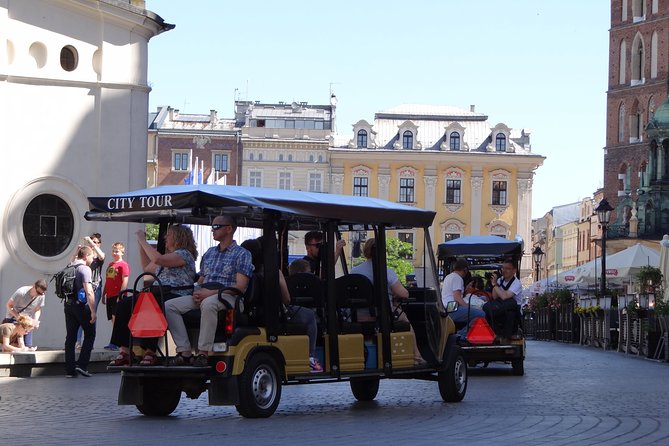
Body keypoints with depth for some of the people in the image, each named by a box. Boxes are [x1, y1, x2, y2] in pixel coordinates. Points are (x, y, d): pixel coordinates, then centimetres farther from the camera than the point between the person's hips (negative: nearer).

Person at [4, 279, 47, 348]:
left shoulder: (41, 297, -11)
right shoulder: (21, 292, -24)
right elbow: (9, 305, -16)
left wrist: (36, 320, -15)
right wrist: (18, 316, -27)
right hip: (14, 319, -4)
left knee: (28, 345, -4)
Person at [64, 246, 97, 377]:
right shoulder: (85, 269, -12)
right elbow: (89, 292, -19)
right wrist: (93, 311, -17)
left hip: (68, 306, 7)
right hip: (81, 306, -7)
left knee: (70, 337, 7)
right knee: (89, 335, 7)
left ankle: (70, 370, 6)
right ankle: (81, 364, -3)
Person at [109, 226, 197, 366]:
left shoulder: (184, 254, -3)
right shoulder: (167, 256, 29)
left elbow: (158, 259, -17)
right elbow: (147, 268, 38)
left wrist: (143, 240, -6)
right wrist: (141, 245, 30)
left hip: (175, 297, -9)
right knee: (125, 304, -10)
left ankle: (150, 353, -34)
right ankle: (125, 352, -19)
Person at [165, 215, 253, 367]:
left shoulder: (242, 254, 2)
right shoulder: (209, 253, 25)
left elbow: (240, 286, -9)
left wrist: (211, 293, -18)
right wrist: (197, 292, 0)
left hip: (228, 297, -7)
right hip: (204, 296, 7)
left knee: (208, 304, -42)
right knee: (170, 305, -16)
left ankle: (203, 353, -39)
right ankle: (184, 351, -24)